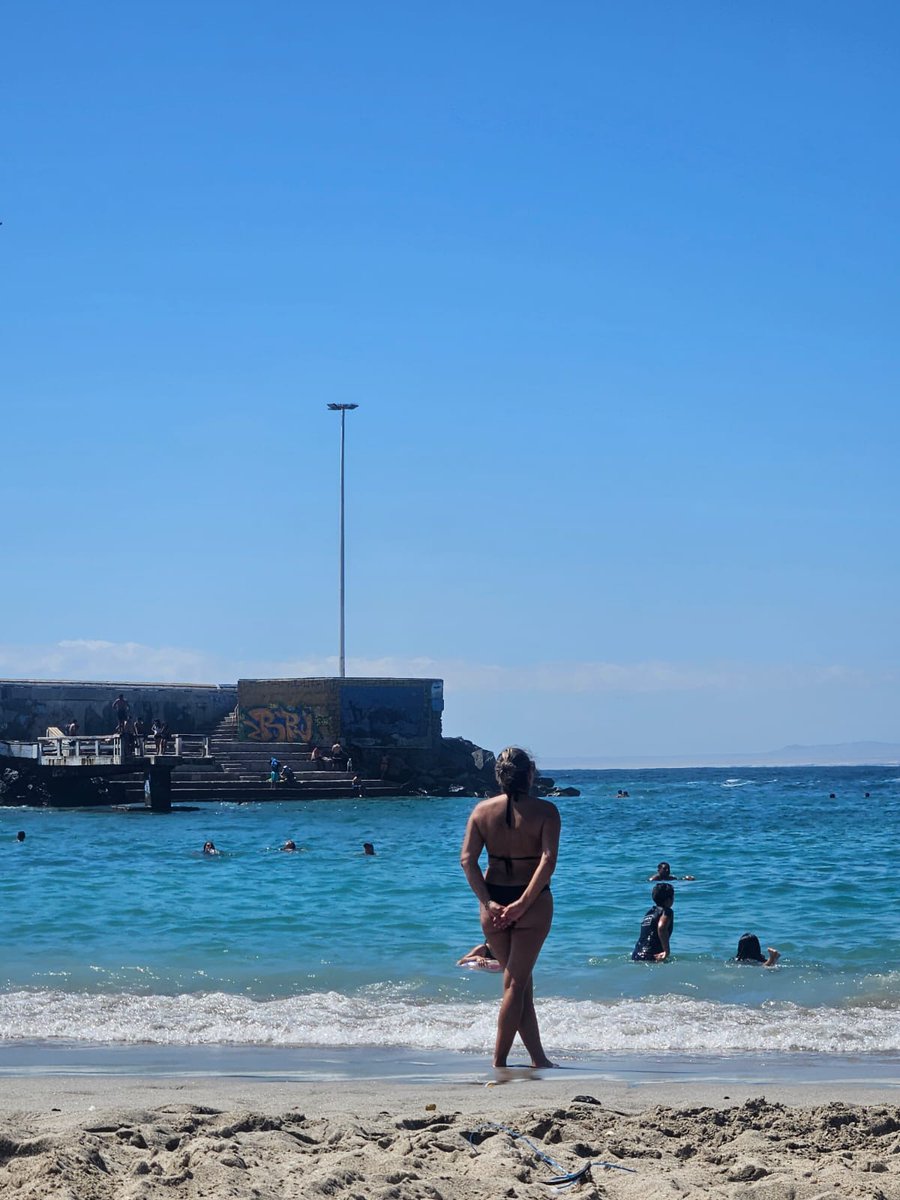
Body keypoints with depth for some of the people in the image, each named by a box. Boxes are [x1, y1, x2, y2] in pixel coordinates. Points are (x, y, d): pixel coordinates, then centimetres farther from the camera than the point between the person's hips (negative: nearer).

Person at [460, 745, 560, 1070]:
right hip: (532, 903, -3)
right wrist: (524, 903, -17)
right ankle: (499, 1061, 0)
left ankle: (538, 1058, 17)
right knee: (516, 984, 2)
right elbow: (548, 860, -18)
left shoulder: (483, 810, 1)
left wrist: (487, 902, -10)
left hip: (494, 902, 3)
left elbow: (467, 859, -7)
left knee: (521, 982, 14)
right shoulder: (545, 811, -8)